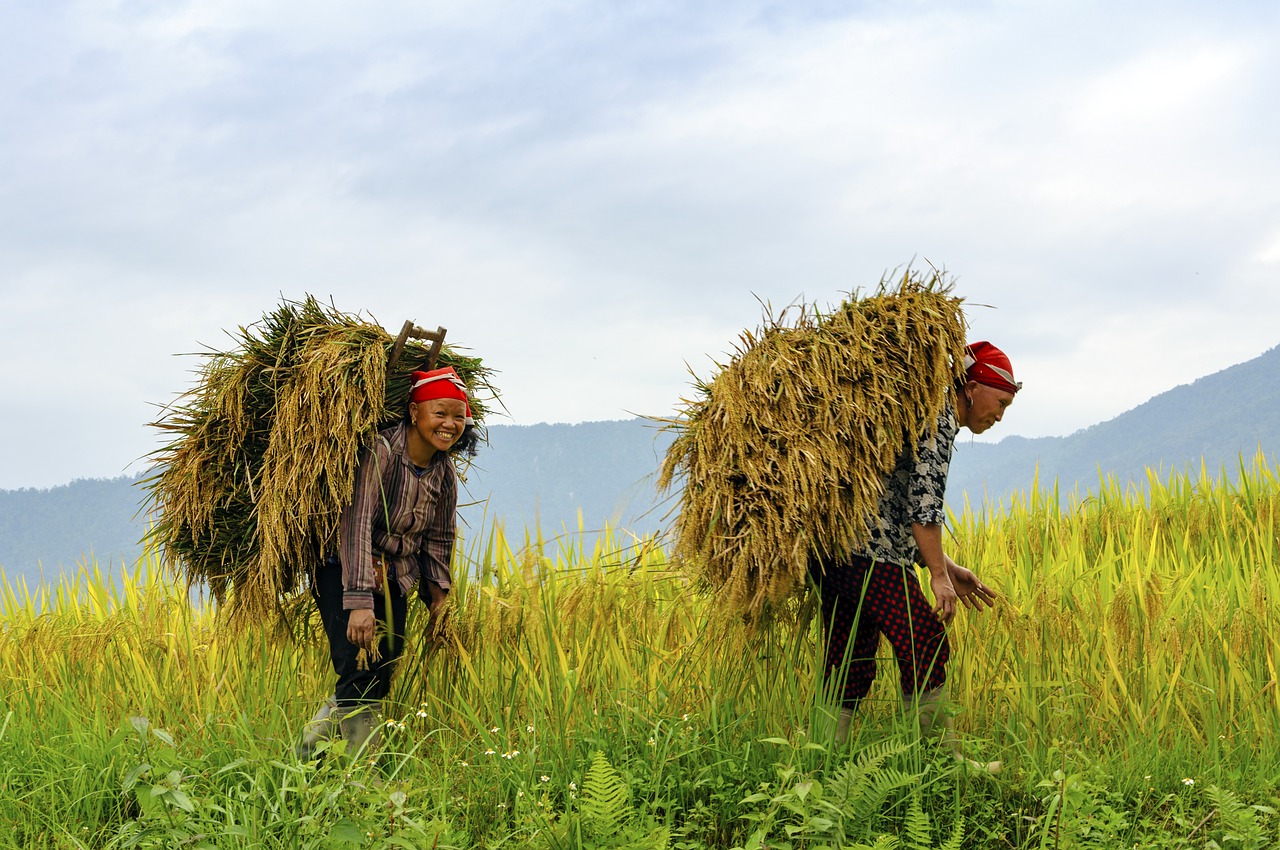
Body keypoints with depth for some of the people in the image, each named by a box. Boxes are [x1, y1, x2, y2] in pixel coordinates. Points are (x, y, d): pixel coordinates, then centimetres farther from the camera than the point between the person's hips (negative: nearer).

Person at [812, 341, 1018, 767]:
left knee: (848, 667, 8)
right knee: (925, 647, -4)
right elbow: (923, 502, -14)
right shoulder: (940, 416, -4)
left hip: (831, 550, 10)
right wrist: (939, 575, -12)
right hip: (869, 552, -10)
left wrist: (946, 567, 23)